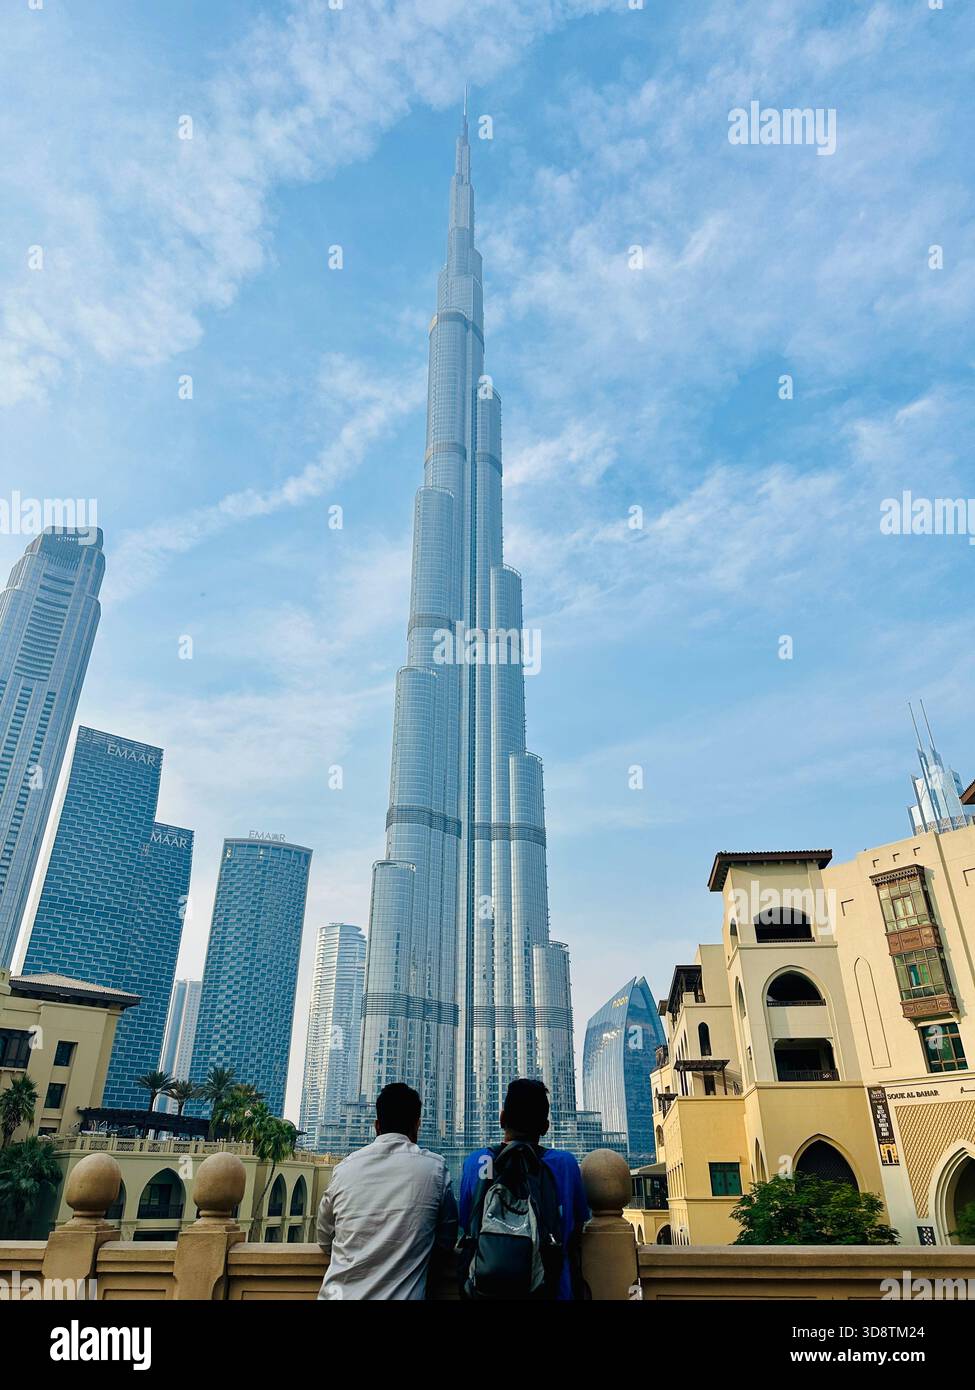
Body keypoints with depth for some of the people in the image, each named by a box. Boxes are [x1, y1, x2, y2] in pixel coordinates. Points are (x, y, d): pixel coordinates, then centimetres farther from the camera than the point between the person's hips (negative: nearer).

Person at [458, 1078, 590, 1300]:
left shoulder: (475, 1162, -9)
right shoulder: (565, 1163, -10)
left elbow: (465, 1229, 2)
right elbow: (576, 1235, 1)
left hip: (486, 1289, 1)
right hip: (552, 1291, -1)